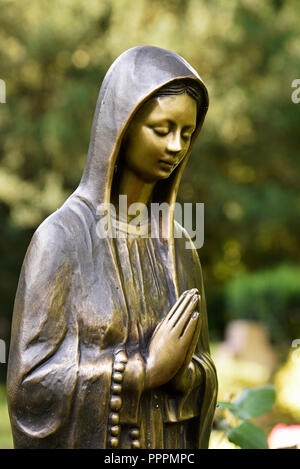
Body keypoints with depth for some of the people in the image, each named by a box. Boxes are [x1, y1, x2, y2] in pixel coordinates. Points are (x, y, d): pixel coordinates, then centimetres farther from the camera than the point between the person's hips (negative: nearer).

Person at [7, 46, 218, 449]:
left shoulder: (177, 246, 5)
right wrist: (149, 368, -18)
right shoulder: (62, 235, -12)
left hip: (168, 448, 5)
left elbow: (202, 371, 8)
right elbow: (31, 378, -16)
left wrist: (182, 371, -15)